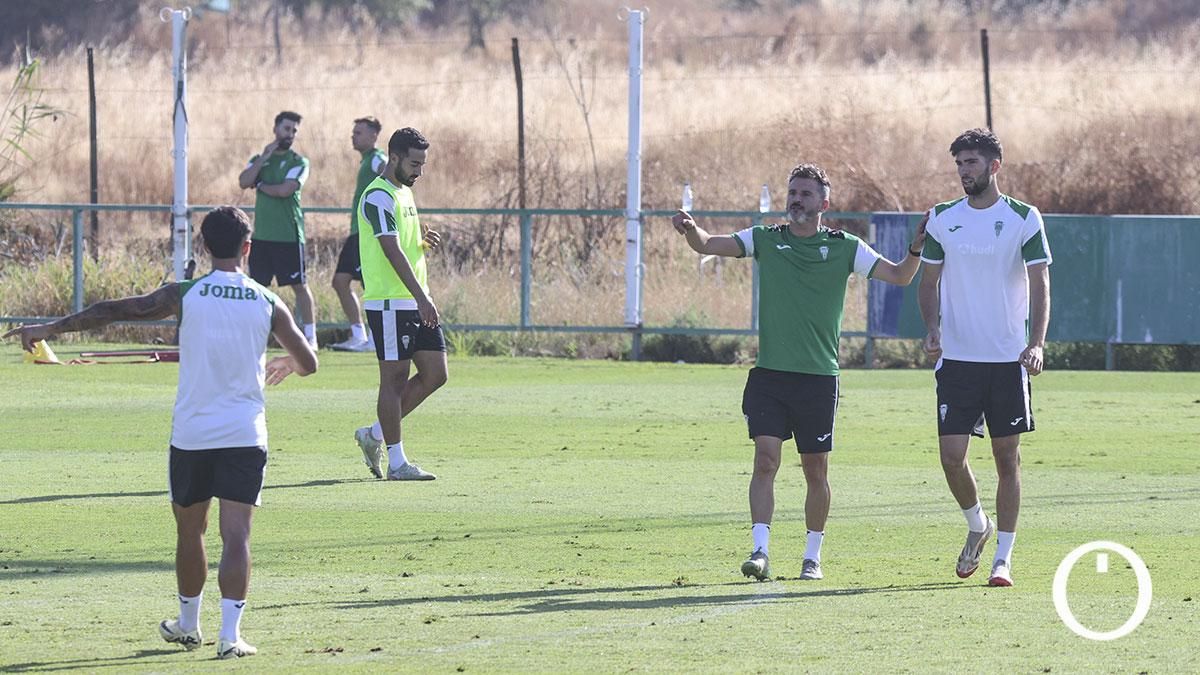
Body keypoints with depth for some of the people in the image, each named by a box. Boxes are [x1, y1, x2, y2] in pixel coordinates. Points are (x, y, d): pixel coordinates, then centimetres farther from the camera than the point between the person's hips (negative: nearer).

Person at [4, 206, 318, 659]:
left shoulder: (185, 296, -4)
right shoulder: (267, 304, 1)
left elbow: (113, 311, -7)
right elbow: (308, 362, 9)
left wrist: (51, 328, -1)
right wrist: (285, 365, 33)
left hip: (191, 435, 0)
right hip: (245, 435, 0)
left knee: (189, 531, 18)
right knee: (236, 536, -3)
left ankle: (188, 625, 33)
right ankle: (230, 634, -14)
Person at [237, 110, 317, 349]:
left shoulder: (299, 162, -2)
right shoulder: (259, 159, 13)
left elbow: (285, 190, -16)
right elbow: (244, 182, -5)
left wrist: (261, 186, -2)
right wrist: (264, 157, -7)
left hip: (288, 236, -4)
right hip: (262, 235, 4)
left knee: (299, 285, -2)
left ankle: (310, 336, 2)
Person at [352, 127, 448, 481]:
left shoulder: (404, 192, 18)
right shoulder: (378, 197, -13)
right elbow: (392, 251, -22)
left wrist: (424, 240, 9)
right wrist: (421, 297, -27)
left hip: (415, 302, 9)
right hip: (389, 302, -9)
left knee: (436, 373, 7)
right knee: (395, 377, -4)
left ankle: (375, 435, 18)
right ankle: (396, 461, 1)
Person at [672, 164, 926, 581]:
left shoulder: (844, 247, 4)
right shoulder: (766, 240, 7)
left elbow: (899, 277, 3)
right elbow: (709, 245, 0)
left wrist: (915, 251, -16)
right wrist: (691, 230, -21)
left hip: (819, 375, 0)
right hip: (769, 372, 0)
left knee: (816, 470, 5)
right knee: (765, 459, -11)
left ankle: (813, 557, 18)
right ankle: (760, 552, -13)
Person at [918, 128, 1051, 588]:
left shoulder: (1023, 219, -1)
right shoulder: (942, 219, 7)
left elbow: (1039, 284, -3)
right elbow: (929, 281, 15)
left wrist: (1036, 343, -16)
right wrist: (932, 327, -4)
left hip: (1008, 359, -2)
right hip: (956, 358, 2)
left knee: (1007, 458, 1)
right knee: (951, 454, -7)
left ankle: (1003, 558, 9)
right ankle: (977, 525, 21)